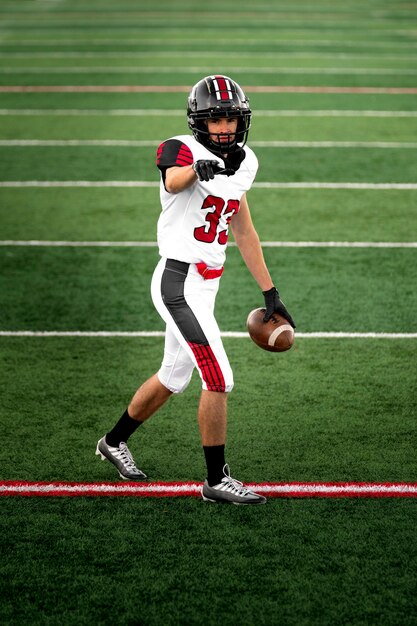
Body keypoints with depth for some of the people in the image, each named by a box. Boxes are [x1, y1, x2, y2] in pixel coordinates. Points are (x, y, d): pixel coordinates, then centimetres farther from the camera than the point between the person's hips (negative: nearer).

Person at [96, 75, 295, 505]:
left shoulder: (242, 161, 8)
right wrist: (197, 168, -62)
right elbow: (173, 181, -40)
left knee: (174, 377, 21)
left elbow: (244, 232, 16)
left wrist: (270, 294, 16)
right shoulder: (182, 150, -15)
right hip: (180, 282, -8)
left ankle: (115, 442, 41)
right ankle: (216, 480, 4)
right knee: (219, 381, -8)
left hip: (205, 284, 9)